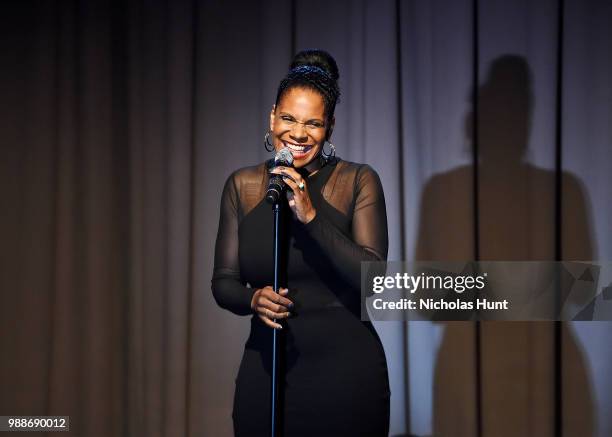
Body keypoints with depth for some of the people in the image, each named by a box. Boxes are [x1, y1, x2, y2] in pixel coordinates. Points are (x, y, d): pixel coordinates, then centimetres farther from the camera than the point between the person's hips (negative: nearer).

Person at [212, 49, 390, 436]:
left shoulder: (358, 182, -4)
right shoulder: (242, 186, 4)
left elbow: (373, 277, -14)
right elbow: (223, 281, 6)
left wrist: (311, 215, -22)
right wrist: (253, 299, -16)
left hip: (345, 372, -2)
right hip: (266, 372, 3)